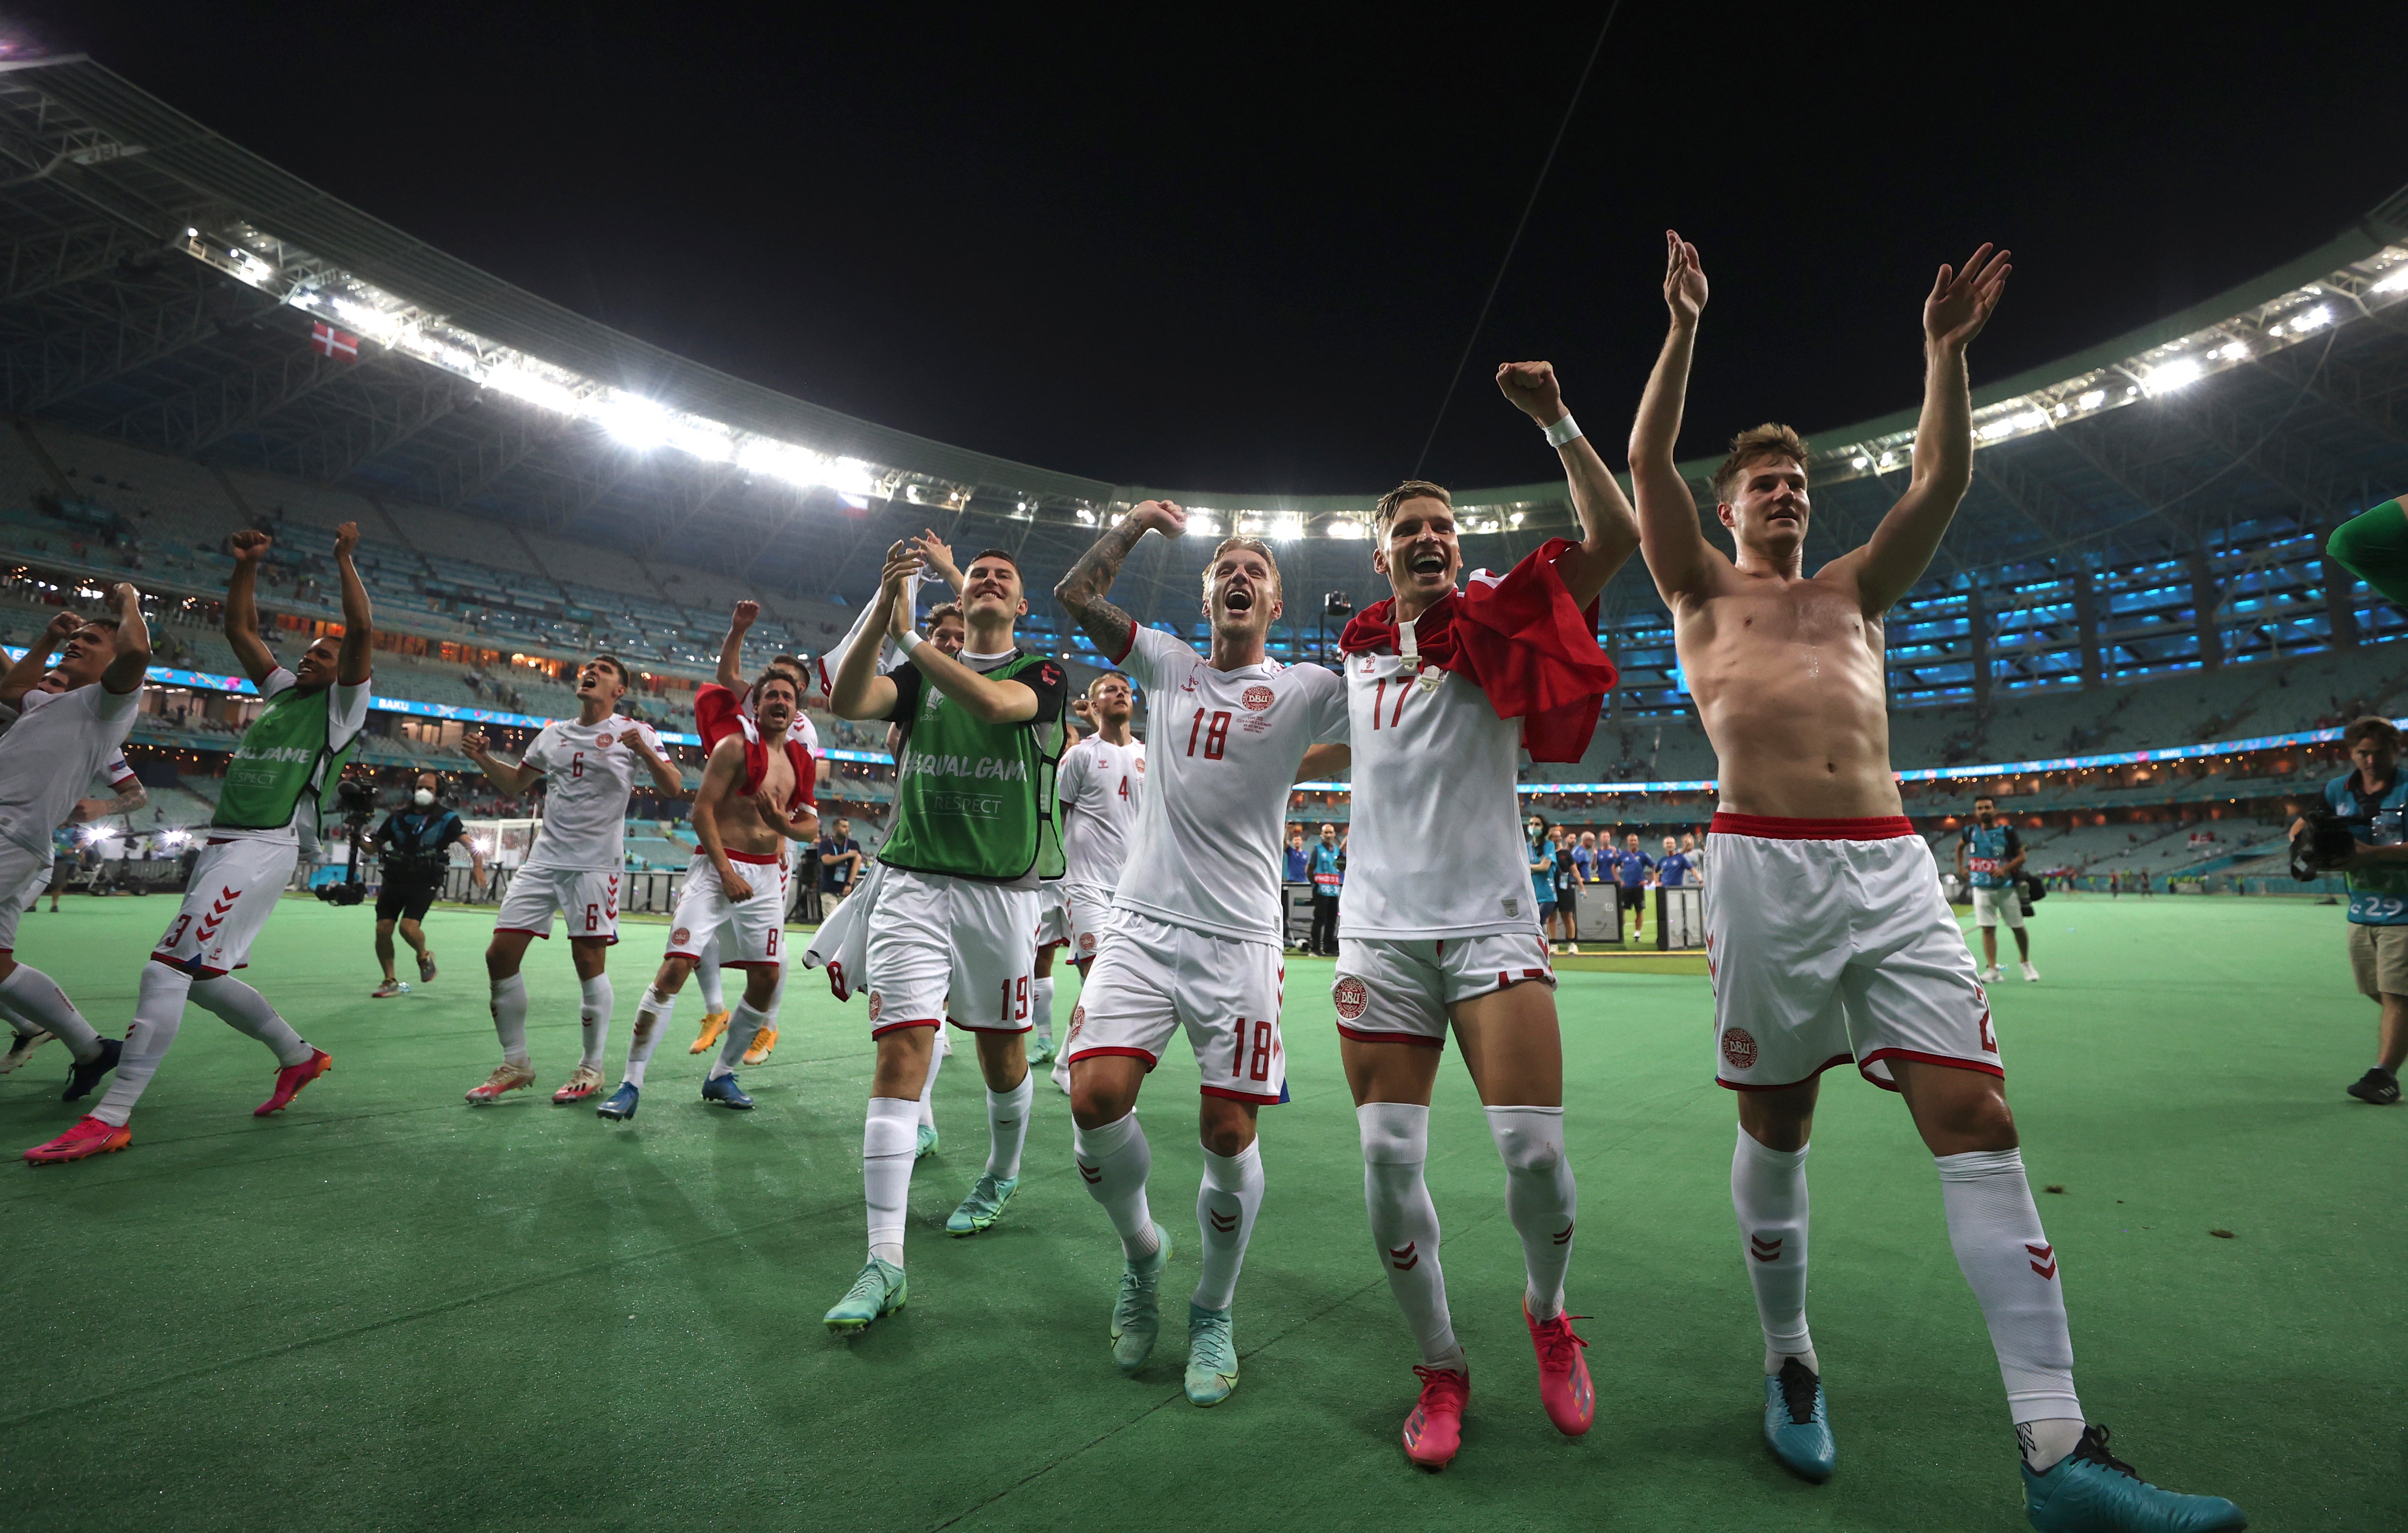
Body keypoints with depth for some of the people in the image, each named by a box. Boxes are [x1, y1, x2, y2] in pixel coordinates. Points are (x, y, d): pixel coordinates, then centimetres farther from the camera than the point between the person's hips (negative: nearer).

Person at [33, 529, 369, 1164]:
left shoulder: (342, 703, 1)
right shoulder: (282, 689, 22)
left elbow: (361, 630, -12)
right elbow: (239, 627, 27)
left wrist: (344, 558, -10)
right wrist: (246, 564, 17)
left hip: (264, 848, -9)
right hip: (221, 844, 9)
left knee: (168, 967, -15)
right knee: (200, 976, 11)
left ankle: (111, 1118, -14)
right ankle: (298, 1056, 23)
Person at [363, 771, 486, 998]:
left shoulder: (446, 819, 1)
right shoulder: (398, 817, 12)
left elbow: (471, 844, -8)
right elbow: (373, 844, 15)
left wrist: (478, 867, -25)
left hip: (424, 883, -4)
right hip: (394, 879, 4)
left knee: (408, 927, -20)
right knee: (383, 929, -4)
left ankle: (424, 956, 14)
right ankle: (391, 982, 12)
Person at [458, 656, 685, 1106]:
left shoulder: (631, 732, -1)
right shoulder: (553, 734, 15)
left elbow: (674, 789, -10)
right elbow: (515, 784, 26)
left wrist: (646, 753, -27)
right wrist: (483, 758, 9)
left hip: (597, 864, -5)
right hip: (544, 860, 6)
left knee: (589, 963, -5)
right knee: (500, 955, 1)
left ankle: (591, 1068, 11)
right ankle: (516, 1064, 16)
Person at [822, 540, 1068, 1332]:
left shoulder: (1043, 673, 4)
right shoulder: (921, 674, 12)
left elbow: (995, 703, -19)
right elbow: (846, 701, -7)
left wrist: (910, 633, -19)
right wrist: (880, 613, -20)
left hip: (1002, 891, -1)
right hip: (914, 886, 1)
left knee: (1002, 1052, 12)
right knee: (901, 1054, -8)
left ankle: (1001, 1177, 41)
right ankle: (883, 1262, -3)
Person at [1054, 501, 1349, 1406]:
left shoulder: (1304, 689, 5)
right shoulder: (1167, 664, 13)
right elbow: (1076, 594, 15)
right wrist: (1135, 524, 11)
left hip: (1240, 939, -2)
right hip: (1143, 923, 2)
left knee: (1228, 1131, -2)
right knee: (1096, 1096, -11)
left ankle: (1214, 1312, 25)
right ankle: (1141, 1252, 21)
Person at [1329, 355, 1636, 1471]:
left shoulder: (1498, 629, 4)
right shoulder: (1356, 650, 14)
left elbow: (1613, 539, -7)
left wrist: (1555, 420, -11)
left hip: (1491, 923, -2)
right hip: (1382, 931, 3)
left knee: (1534, 1150, -10)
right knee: (1389, 1169, -1)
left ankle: (1547, 1312, 25)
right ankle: (1440, 1370, 23)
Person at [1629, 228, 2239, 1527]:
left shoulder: (1856, 589, 26)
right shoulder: (1702, 590, 15)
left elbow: (1943, 480, 17)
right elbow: (1646, 463, 4)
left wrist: (1946, 348, 14)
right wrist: (1683, 330, 3)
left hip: (1893, 863, 4)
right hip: (1767, 868, -3)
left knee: (1976, 1119, -6)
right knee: (1775, 1128, 5)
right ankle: (1790, 1368, 24)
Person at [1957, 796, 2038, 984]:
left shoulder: (2007, 832, -5)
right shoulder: (1971, 832, 2)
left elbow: (2022, 856, -2)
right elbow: (1959, 847, 22)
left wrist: (2005, 868, -17)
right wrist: (1961, 868, 13)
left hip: (2006, 887, -1)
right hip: (1981, 888, 1)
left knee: (2018, 927, 8)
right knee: (1988, 929, -4)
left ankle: (2026, 964, 30)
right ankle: (1992, 970, -4)